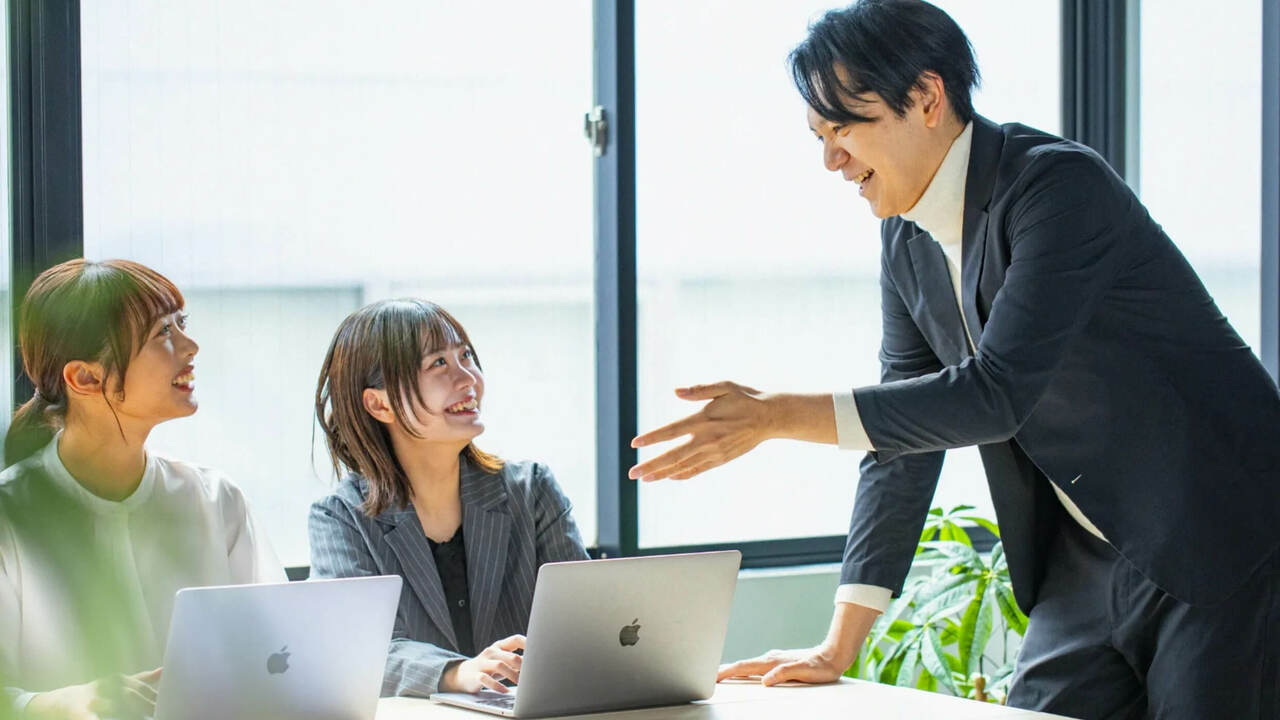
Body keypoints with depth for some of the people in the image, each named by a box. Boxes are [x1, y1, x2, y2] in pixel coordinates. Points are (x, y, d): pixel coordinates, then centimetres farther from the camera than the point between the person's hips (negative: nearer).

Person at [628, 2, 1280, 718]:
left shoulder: (1062, 184, -20)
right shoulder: (908, 240, 5)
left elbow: (997, 395, -28)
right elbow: (904, 439, 7)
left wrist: (776, 416, -29)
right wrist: (840, 646, 2)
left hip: (1221, 548, -7)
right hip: (1090, 557, 7)